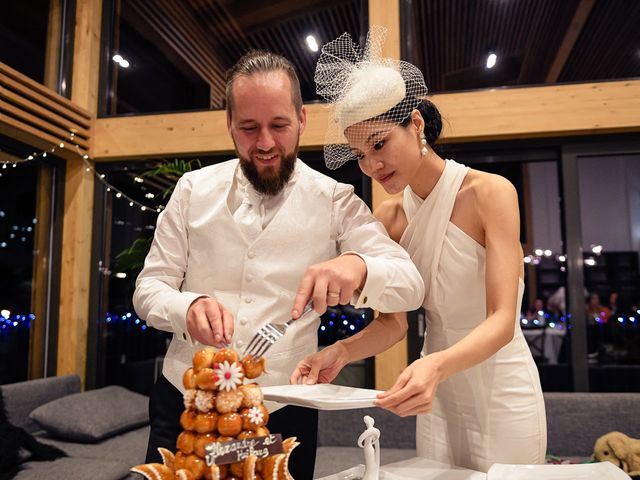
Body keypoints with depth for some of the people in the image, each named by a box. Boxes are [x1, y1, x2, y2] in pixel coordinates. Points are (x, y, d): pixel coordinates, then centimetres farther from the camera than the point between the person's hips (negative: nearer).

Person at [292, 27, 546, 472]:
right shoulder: (388, 217, -3)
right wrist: (342, 351, -23)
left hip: (501, 386, -4)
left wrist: (436, 365, -42)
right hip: (438, 391, 4)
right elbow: (394, 322, -3)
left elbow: (502, 319, -24)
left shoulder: (489, 193, -18)